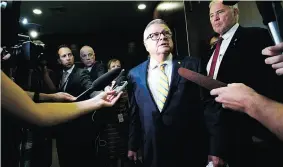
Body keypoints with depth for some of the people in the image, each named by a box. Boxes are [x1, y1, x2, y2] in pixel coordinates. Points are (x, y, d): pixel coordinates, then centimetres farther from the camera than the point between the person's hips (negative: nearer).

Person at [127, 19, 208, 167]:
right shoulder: (135, 74, 1)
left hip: (191, 151, -1)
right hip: (152, 152, 2)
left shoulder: (191, 65, -4)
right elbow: (134, 113, 7)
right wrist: (133, 146, 12)